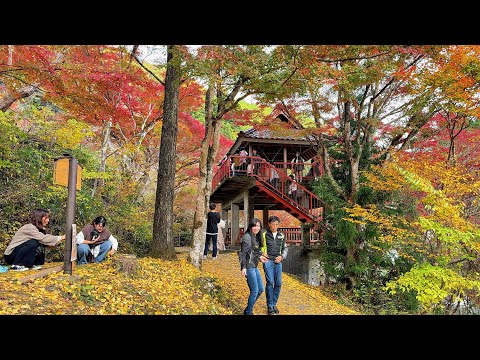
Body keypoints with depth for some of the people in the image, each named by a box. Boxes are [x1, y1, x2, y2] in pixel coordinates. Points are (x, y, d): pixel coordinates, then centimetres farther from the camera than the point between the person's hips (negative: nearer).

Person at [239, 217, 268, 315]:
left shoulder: (256, 237, 12)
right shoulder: (247, 237, -14)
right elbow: (243, 253, -18)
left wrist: (259, 257, 16)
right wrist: (243, 267, -22)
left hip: (255, 266, 10)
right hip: (249, 267, -10)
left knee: (261, 289, 15)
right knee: (254, 291, -4)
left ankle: (248, 309, 28)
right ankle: (248, 312, 14)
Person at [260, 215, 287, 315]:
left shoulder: (281, 236, 12)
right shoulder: (264, 235, 1)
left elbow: (285, 248, 18)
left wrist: (281, 256, 2)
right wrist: (262, 254, -8)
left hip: (278, 262, 4)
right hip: (268, 261, -4)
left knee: (278, 283, 3)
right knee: (270, 282, -10)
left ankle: (274, 304, 19)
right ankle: (270, 306, 2)